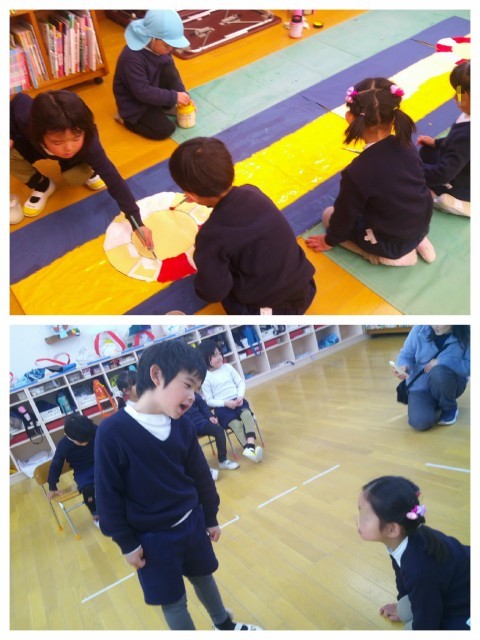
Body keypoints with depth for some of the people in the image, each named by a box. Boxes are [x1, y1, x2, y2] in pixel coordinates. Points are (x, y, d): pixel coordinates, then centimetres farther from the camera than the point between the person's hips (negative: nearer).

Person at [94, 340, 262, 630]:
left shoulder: (183, 425, -9)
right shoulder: (113, 431, -24)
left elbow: (201, 475, 3)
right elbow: (109, 495, -16)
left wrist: (211, 517, 11)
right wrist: (127, 543, -9)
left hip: (192, 522, 5)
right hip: (152, 537, -4)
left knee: (203, 576, 25)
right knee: (173, 601, 12)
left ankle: (224, 624, 51)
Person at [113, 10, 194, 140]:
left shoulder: (159, 46, -9)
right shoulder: (132, 58, -33)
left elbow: (172, 72, 1)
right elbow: (142, 92, -32)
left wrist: (183, 95, -13)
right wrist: (174, 97, -30)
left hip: (151, 92, 7)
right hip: (135, 103, -7)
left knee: (169, 68, -15)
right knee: (165, 129, -17)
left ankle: (166, 106, 3)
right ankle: (126, 118, 2)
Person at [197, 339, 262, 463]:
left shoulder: (227, 367, 6)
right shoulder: (205, 377, -5)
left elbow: (241, 382, 9)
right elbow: (209, 401, -4)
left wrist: (240, 396, -10)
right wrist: (226, 403, -17)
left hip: (237, 400, 3)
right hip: (221, 407, -3)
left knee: (247, 414, -29)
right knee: (236, 424, -29)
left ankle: (251, 446, -42)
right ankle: (250, 449, -33)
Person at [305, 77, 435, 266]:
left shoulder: (357, 172, -29)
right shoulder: (406, 145, -10)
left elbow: (345, 214, -14)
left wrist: (330, 240, 6)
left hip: (392, 243, -6)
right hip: (422, 225, 7)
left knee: (329, 214, 12)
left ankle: (387, 257, 3)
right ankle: (416, 241, 15)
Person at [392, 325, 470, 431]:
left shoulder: (465, 334, -16)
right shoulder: (420, 329, -13)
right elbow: (405, 355, -5)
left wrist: (441, 361, -29)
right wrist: (404, 367, -27)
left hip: (450, 383, -1)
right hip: (420, 385, 1)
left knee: (439, 372, -38)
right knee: (420, 422, -25)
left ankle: (450, 407, -4)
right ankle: (435, 404, 14)